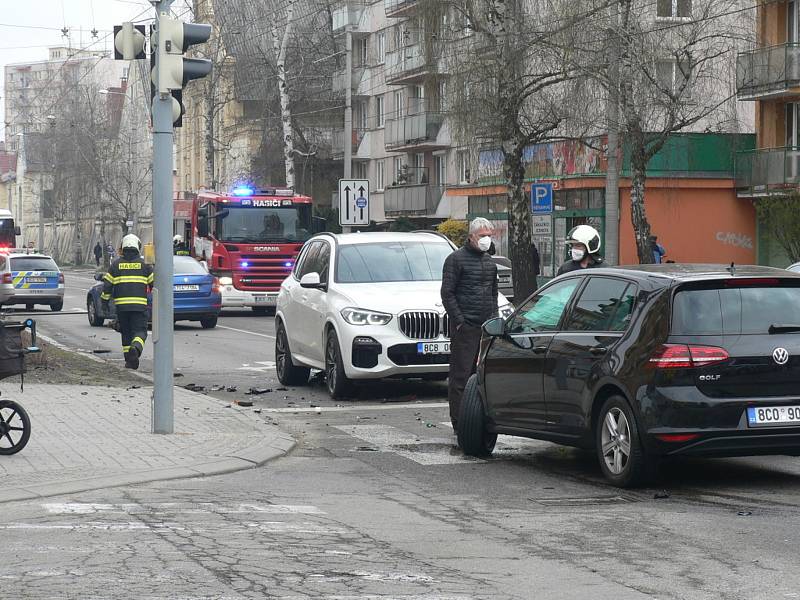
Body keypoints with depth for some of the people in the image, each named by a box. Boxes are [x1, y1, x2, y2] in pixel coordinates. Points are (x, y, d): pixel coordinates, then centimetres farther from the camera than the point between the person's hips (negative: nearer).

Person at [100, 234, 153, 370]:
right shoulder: (144, 264, 4)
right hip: (140, 304, -2)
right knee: (140, 331, -1)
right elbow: (154, 283, 5)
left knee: (126, 332, 13)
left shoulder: (116, 264, 6)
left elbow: (107, 284, 4)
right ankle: (136, 348, -30)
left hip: (121, 304, 2)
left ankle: (129, 360, 12)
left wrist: (105, 301, 13)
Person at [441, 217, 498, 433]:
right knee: (461, 374, -6)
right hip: (465, 326, -7)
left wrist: (494, 317, 14)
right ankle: (459, 423, -6)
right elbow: (447, 293, -8)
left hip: (486, 326, 7)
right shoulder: (456, 259, -5)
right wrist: (459, 321, -14)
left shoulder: (489, 261, 17)